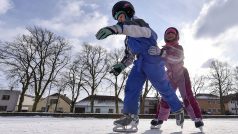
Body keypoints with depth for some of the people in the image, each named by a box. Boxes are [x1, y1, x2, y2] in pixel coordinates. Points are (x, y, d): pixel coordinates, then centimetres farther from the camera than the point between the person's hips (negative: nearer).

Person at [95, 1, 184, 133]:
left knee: (164, 89, 3)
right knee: (131, 86, -9)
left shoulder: (137, 22, -1)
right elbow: (129, 56, 26)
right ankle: (130, 117, -12)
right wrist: (120, 66, 7)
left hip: (152, 60, -8)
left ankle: (178, 110, 25)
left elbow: (142, 30, -29)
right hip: (140, 63, 8)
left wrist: (116, 28, -44)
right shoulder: (128, 38, 25)